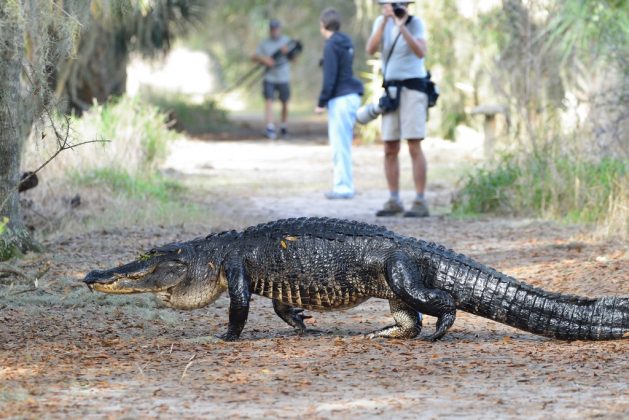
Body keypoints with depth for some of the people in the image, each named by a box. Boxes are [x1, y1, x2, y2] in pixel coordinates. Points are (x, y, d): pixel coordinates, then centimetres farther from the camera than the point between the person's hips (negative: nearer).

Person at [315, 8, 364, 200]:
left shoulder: (331, 45, -12)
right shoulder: (345, 43, 15)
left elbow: (330, 77, -15)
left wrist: (321, 102, -10)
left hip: (341, 99, -9)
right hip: (351, 96, 9)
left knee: (340, 146, -6)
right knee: (342, 145, 13)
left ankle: (343, 187, -5)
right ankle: (343, 185, 16)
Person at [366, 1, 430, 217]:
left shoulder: (415, 23, -8)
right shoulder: (381, 22, 4)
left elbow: (421, 52, -23)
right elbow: (370, 50, -10)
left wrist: (402, 27, -30)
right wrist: (384, 22, -19)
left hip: (413, 87, -5)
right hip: (391, 89, 5)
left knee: (414, 146, -11)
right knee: (390, 149, 4)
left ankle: (420, 203, -10)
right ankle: (394, 201, 12)